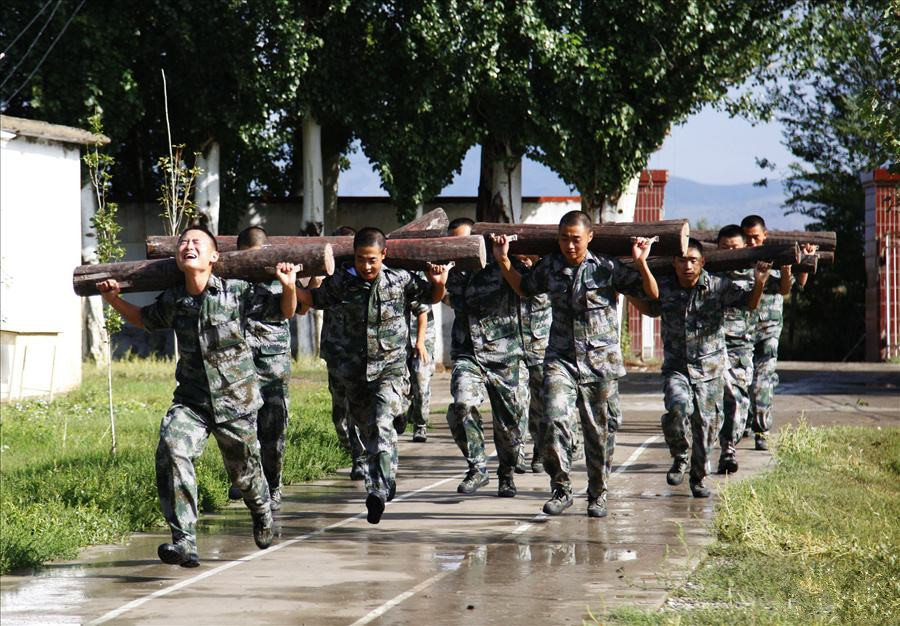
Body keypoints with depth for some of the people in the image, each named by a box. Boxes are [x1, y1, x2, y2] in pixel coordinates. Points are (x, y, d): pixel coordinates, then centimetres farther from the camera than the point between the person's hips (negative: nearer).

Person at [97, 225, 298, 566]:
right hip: (191, 400, 1)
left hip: (235, 401, -1)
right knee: (171, 449, -27)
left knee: (244, 471, 14)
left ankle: (262, 512, 53)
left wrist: (289, 288, -19)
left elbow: (283, 312, 1)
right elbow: (145, 320, 21)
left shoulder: (236, 292, -11)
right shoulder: (172, 300, -3)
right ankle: (183, 541, -28)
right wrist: (114, 300, 7)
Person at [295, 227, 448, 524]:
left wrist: (438, 284, -13)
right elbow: (315, 300, 13)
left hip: (390, 366, -3)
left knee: (382, 424, -22)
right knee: (366, 429, 15)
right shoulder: (341, 282, -4)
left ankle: (378, 491, -29)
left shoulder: (400, 280, -7)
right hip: (353, 368, 3)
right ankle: (386, 479, 39)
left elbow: (431, 297, 9)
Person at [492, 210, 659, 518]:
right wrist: (504, 262, 17)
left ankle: (598, 495, 22)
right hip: (560, 358, 1)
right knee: (554, 420, -19)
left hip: (600, 361, -1)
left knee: (600, 431, 6)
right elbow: (524, 288, 28)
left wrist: (641, 264, -14)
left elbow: (651, 294, 0)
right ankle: (561, 489, -7)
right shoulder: (550, 266, 7)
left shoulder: (607, 268, -2)